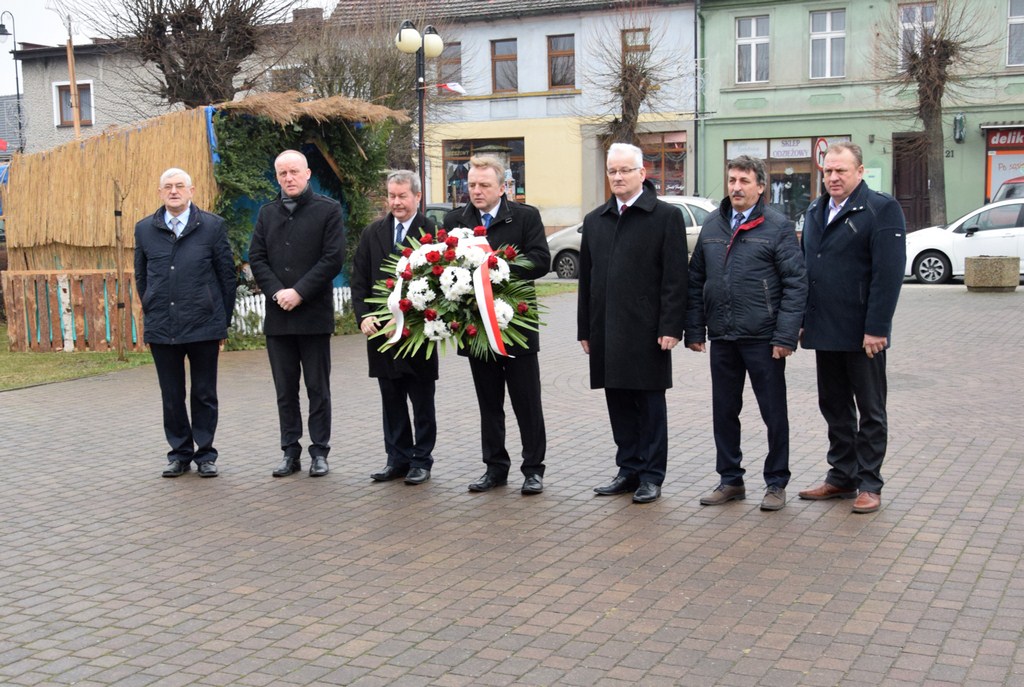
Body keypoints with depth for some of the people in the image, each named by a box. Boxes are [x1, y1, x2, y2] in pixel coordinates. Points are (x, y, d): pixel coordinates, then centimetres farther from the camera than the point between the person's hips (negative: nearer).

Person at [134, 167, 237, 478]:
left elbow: (227, 276, 3)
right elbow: (141, 277, 15)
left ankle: (205, 454, 18)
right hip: (161, 329, 2)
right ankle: (180, 453, 21)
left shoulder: (212, 226, -1)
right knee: (172, 397, 9)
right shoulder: (145, 229, 7)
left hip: (204, 327, -2)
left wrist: (223, 321, 2)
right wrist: (152, 314, 12)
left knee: (204, 395, 7)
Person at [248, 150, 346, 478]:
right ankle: (290, 451, 16)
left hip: (314, 313, -4)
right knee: (285, 389, 9)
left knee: (318, 388, 3)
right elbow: (256, 258, 8)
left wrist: (299, 292, -14)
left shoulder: (328, 209, 0)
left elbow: (334, 258, -8)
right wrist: (277, 292, -8)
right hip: (277, 315, 4)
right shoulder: (267, 213, 13)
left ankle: (319, 452, 10)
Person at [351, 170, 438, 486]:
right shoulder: (372, 234, 9)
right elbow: (359, 280, 9)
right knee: (391, 401, 12)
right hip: (381, 330, 5)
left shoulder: (431, 232, -7)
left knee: (422, 403, 7)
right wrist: (363, 316, -5)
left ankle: (421, 460, 17)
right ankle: (398, 459, 21)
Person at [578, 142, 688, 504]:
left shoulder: (667, 216, -2)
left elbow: (675, 277, -7)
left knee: (650, 403, 3)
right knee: (619, 403, 10)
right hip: (607, 330, 5)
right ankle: (629, 470, 21)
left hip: (646, 330, -5)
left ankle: (651, 476, 12)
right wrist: (585, 329, 10)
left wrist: (670, 327, -13)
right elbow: (586, 279, 14)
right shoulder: (594, 220, 14)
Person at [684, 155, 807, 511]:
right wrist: (694, 330, 6)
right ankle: (730, 480, 24)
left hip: (762, 338, -5)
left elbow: (795, 284, -8)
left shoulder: (779, 227, -5)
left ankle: (776, 483, 17)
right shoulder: (712, 225, 10)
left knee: (774, 413, 5)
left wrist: (785, 336, -15)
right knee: (724, 411, 12)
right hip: (722, 337, 5)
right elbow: (696, 281, 12)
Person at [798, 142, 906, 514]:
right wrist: (802, 320, 10)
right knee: (834, 407, 14)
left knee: (870, 410, 5)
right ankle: (841, 476, 25)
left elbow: (888, 273, -16)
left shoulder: (881, 209, -9)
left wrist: (876, 328, -20)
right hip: (824, 330, 7)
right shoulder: (816, 211, 13)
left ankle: (869, 484, 13)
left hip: (862, 334, -7)